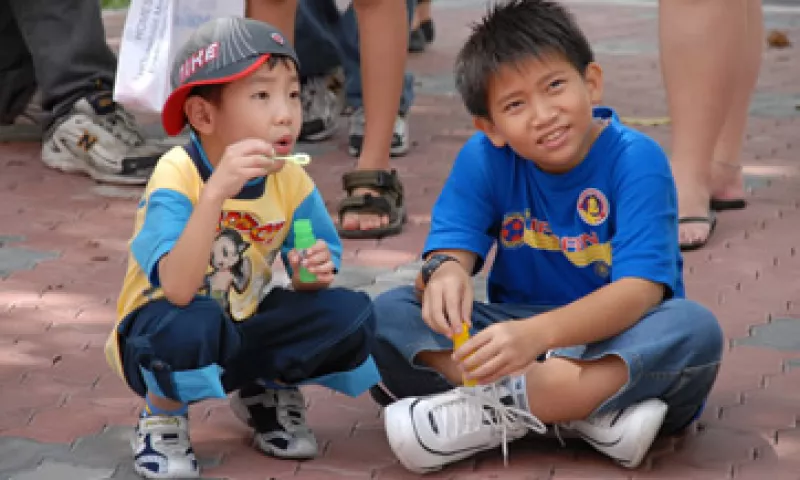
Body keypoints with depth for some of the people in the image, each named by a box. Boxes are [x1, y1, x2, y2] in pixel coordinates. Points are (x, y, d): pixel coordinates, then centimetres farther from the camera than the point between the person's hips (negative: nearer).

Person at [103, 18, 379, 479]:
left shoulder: (291, 182, -10)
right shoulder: (176, 177, -25)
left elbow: (306, 283, 1)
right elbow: (178, 291, -39)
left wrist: (310, 274, -25)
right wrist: (216, 192, -47)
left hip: (242, 328, 5)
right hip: (162, 336, -4)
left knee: (352, 316, -17)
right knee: (193, 324, -39)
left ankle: (268, 392, 11)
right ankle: (163, 417, -5)